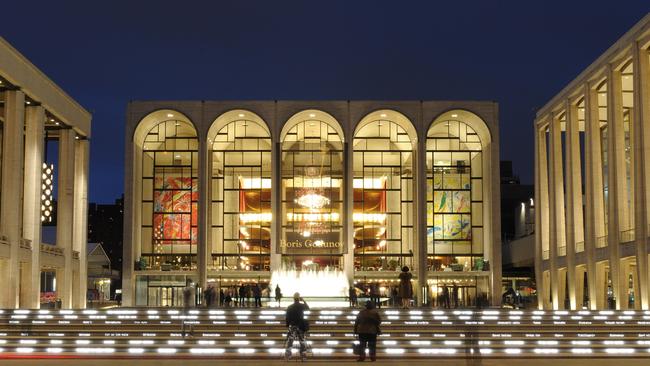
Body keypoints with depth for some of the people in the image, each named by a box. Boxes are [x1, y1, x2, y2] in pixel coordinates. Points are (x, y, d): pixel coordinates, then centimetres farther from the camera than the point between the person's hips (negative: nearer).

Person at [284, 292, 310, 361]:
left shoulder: (289, 307, -3)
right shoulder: (301, 306, -6)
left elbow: (287, 318, -1)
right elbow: (308, 307, 16)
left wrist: (287, 324, 12)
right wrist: (303, 301, 16)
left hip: (292, 326, 1)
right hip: (300, 326, -1)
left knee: (289, 341, 6)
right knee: (302, 341, 10)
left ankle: (287, 356, 1)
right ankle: (303, 356, 9)